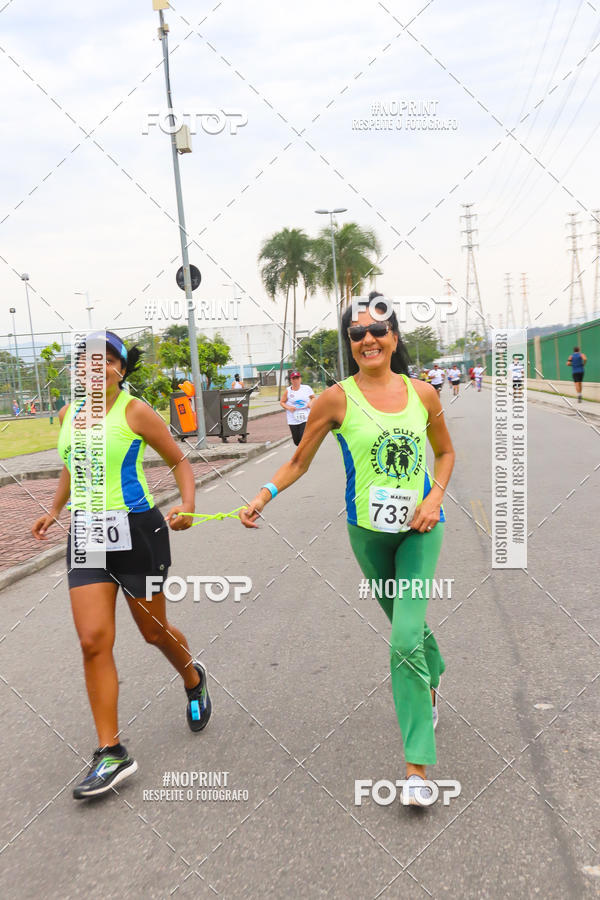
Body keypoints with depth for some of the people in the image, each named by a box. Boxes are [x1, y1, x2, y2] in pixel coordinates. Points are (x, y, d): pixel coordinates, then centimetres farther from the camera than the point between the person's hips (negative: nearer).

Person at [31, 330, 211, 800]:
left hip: (136, 531, -4)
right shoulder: (68, 413, 7)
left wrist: (187, 504, -19)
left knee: (153, 631, 12)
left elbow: (180, 462, -4)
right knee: (93, 641, -5)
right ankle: (111, 753, 6)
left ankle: (194, 679, 46)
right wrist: (55, 510, 23)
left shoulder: (135, 411, -9)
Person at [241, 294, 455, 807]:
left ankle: (417, 765, -1)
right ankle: (432, 679, 53)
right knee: (406, 624, 18)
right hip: (369, 530, 1)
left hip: (420, 529, 0)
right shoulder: (337, 399, -7)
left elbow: (445, 451, 14)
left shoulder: (423, 394, -1)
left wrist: (435, 497, -3)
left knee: (404, 639, -12)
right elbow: (299, 462, 0)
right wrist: (262, 498, -14)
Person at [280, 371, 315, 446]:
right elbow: (282, 402, 7)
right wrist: (288, 407, -12)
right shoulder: (288, 391, -1)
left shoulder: (307, 388, 1)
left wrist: (311, 403, -6)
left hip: (306, 418, -1)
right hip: (293, 420, 1)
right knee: (297, 441, 7)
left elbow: (313, 397, 15)